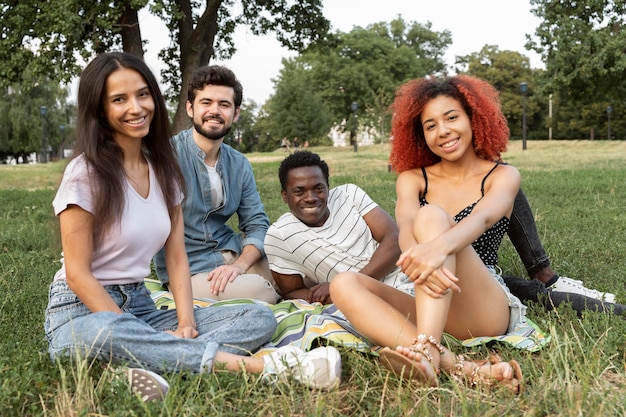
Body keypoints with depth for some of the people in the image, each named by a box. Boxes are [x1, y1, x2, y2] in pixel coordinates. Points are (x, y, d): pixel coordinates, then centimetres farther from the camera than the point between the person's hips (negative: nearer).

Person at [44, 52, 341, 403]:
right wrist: (132, 332, -20)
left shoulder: (163, 168, 7)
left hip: (140, 304, 6)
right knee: (103, 334, -43)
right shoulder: (86, 173, -10)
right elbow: (78, 273, -12)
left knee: (260, 318, -12)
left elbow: (177, 257, 4)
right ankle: (265, 366, -41)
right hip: (83, 312, -5)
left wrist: (186, 324, -11)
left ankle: (143, 365, -34)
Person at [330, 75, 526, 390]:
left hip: (487, 312, -3)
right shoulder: (412, 179, 12)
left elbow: (481, 219, -20)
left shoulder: (503, 176, 5)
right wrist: (417, 261, -38)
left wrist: (439, 246, -43)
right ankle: (462, 368, -40)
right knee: (344, 285, -24)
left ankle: (428, 353, -46)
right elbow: (405, 227, -12)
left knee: (432, 216, -26)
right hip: (431, 312, 4)